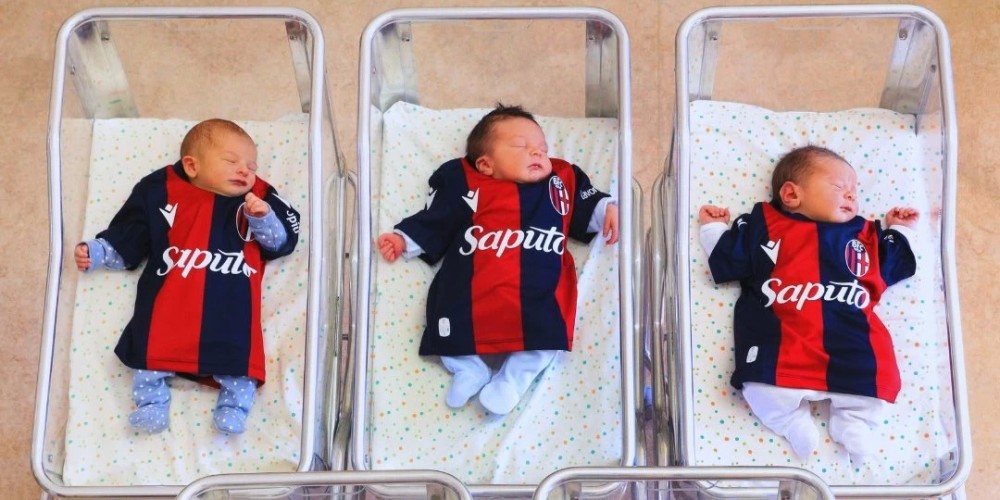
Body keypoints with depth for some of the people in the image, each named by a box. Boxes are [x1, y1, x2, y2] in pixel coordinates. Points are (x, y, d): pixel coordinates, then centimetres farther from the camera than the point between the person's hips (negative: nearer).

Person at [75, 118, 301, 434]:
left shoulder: (258, 200, 18)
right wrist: (97, 253, 6)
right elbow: (127, 239, 18)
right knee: (154, 345, -13)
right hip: (170, 296, 0)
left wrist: (263, 219, -6)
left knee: (237, 355, -15)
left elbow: (283, 242, 10)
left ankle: (235, 406, -5)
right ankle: (151, 401, -2)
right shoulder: (162, 191, 16)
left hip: (230, 301, 0)